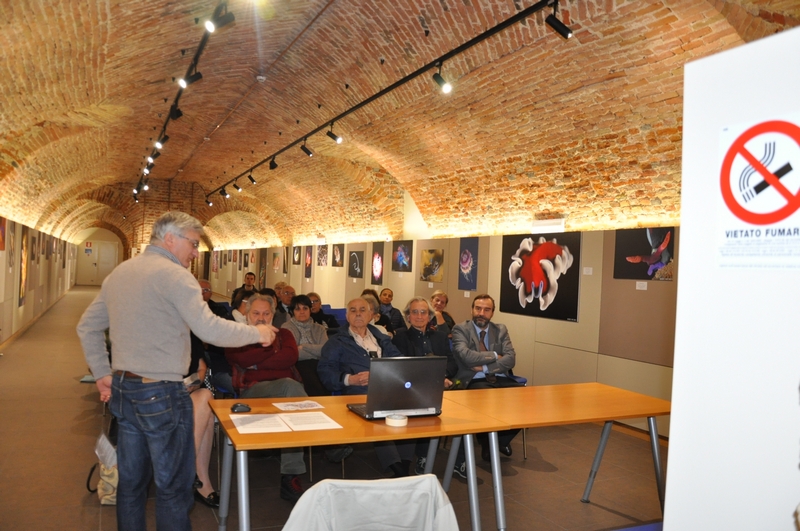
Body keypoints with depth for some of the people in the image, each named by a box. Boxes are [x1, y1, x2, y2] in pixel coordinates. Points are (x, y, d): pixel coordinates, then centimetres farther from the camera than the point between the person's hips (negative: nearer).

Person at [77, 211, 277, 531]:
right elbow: (209, 330, -22)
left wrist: (103, 374, 18)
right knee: (173, 486, 3)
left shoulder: (118, 273, 11)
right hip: (160, 394, -8)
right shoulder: (173, 274, -14)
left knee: (131, 480, 17)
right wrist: (257, 333, -10)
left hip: (122, 390, 8)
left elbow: (87, 327, 17)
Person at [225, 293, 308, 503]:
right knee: (290, 385, -35)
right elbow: (240, 359, -5)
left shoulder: (283, 334, 24)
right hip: (252, 390, -3)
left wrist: (256, 363, 0)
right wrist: (270, 347, 3)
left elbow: (290, 357, 1)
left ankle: (290, 477, -28)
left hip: (288, 388, 3)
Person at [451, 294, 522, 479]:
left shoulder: (501, 330, 13)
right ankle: (488, 441, -9)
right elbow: (466, 356, -16)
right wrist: (494, 356, -6)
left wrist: (485, 367, -12)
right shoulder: (460, 329, 1)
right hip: (475, 381, -5)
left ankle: (502, 438, 5)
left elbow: (511, 359, -1)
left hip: (500, 379, 5)